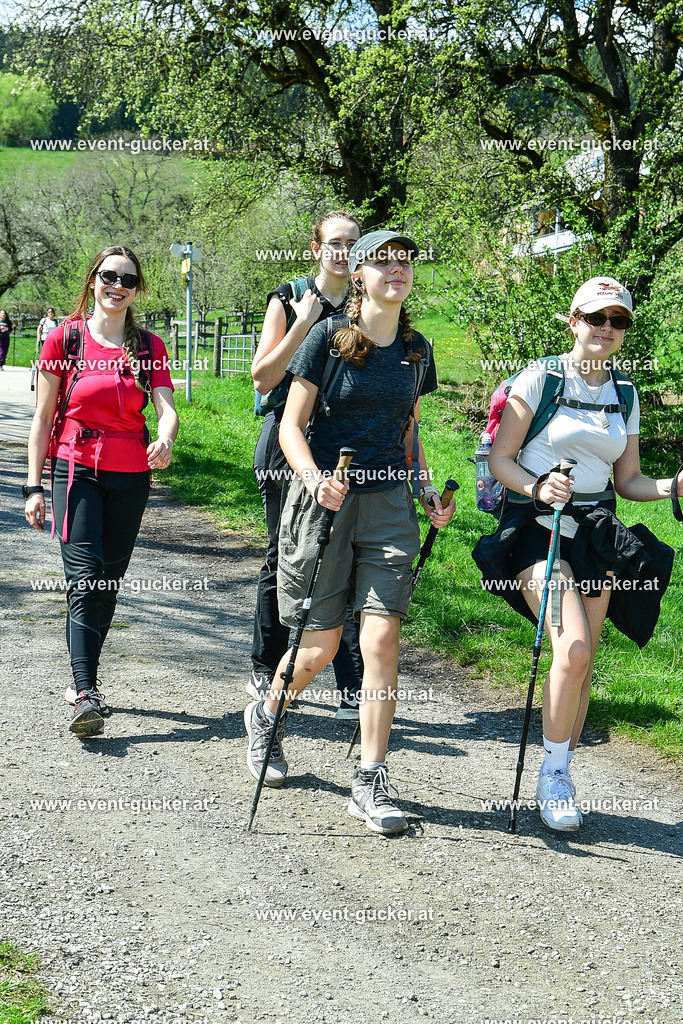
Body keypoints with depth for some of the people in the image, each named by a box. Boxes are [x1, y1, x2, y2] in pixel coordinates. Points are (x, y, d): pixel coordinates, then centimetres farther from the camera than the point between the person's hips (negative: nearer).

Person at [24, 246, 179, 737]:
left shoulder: (149, 347, 7)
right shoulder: (64, 338, 0)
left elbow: (166, 406, -7)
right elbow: (43, 419, 2)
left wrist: (165, 442, -30)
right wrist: (34, 486, -3)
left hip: (131, 476, 3)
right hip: (76, 470, -3)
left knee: (109, 581, 9)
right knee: (85, 578, -15)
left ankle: (85, 676, 23)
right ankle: (87, 693, -21)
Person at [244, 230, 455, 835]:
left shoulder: (417, 351, 10)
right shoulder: (329, 337, -4)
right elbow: (291, 425, -3)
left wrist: (430, 493, 6)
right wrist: (315, 478, -21)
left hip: (388, 503, 3)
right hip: (324, 498, -3)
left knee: (382, 639, -9)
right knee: (320, 647, 1)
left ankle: (371, 783, -2)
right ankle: (268, 715, 34)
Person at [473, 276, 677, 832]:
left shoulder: (625, 395, 12)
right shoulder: (540, 379, -3)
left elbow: (628, 480, 14)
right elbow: (500, 460, -3)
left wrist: (672, 487, -4)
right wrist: (538, 487, -21)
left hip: (596, 533, 5)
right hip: (537, 524, -5)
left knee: (584, 661, 1)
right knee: (573, 649, -19)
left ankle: (559, 777, 14)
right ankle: (554, 774, -2)